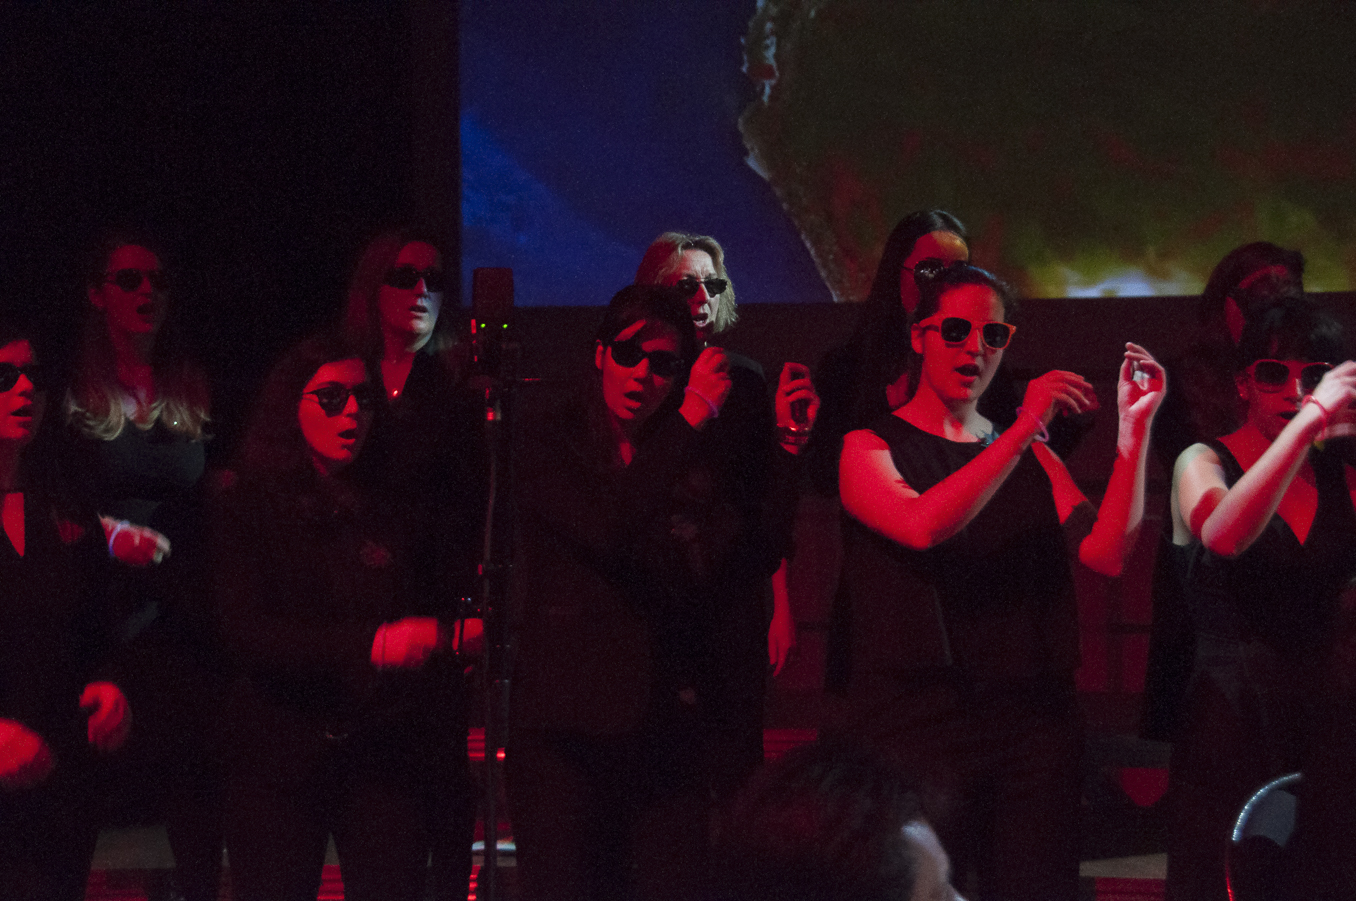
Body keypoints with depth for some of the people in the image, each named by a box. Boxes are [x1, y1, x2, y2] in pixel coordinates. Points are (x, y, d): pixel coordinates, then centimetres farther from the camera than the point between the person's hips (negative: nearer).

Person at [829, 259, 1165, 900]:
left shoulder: (1031, 459, 17)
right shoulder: (870, 448, 5)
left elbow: (1108, 552, 1)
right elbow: (922, 525, -17)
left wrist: (1134, 426, -6)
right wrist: (1025, 427, -19)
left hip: (1029, 721, 4)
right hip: (915, 720, -4)